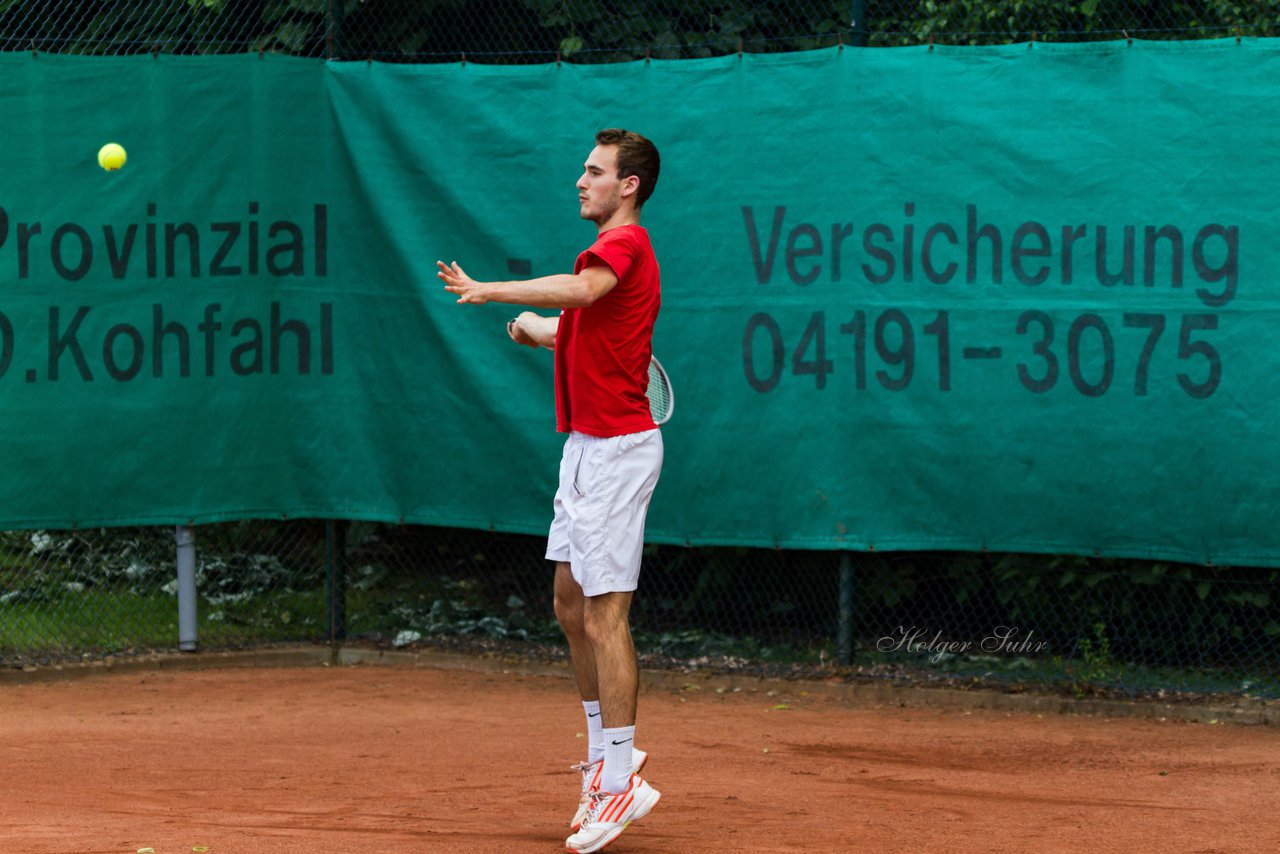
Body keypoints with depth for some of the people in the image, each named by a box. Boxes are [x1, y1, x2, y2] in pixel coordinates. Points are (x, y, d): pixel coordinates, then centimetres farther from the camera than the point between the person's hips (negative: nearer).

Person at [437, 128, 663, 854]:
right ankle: (605, 753, 24)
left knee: (604, 615, -10)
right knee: (572, 607, 15)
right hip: (588, 443, 10)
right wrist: (542, 331, 12)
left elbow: (582, 289, -38)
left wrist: (491, 291, -41)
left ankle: (621, 779, -8)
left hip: (617, 448, -10)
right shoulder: (615, 250, 18)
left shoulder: (625, 244, -14)